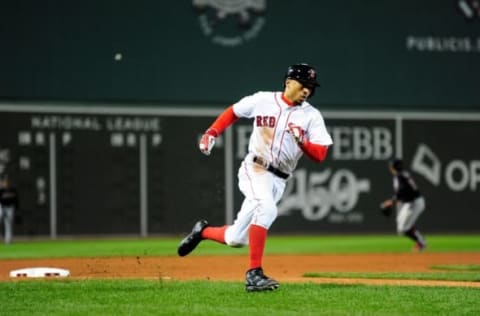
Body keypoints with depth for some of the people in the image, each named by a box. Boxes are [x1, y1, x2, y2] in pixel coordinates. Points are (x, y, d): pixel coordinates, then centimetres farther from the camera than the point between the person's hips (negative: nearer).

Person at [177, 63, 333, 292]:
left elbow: (320, 155, -3)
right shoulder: (262, 100, 0)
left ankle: (203, 231, 36)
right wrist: (211, 133, 2)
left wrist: (302, 142, -21)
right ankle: (254, 273, -33)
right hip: (255, 169, -3)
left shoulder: (312, 116, 2)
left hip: (278, 181, 4)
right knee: (266, 207, -34)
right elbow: (232, 112, 15)